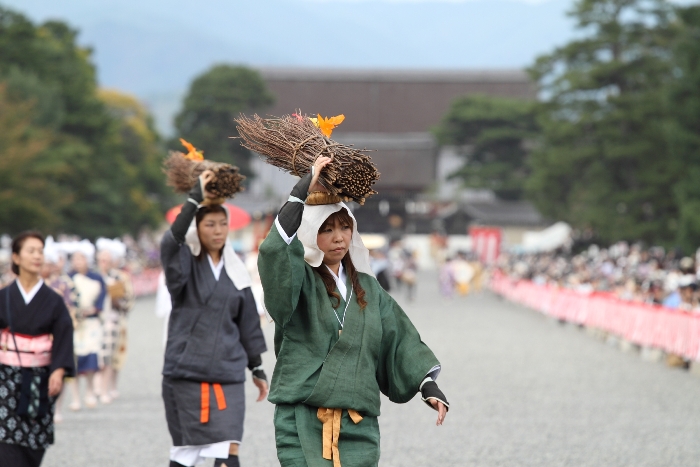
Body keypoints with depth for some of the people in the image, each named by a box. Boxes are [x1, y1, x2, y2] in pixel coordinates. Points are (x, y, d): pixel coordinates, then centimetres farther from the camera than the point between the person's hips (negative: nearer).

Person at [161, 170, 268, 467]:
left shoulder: (235, 272, 10)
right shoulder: (185, 265, -2)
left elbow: (248, 323, 18)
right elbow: (171, 242, -27)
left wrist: (257, 368, 19)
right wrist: (195, 199, -32)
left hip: (227, 375, 3)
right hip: (185, 373, -3)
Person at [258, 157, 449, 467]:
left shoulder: (367, 288, 16)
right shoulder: (298, 281, -1)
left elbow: (400, 339, 15)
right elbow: (274, 251, -22)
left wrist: (428, 385, 2)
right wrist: (304, 190, -24)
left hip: (358, 424, 5)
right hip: (303, 420, -4)